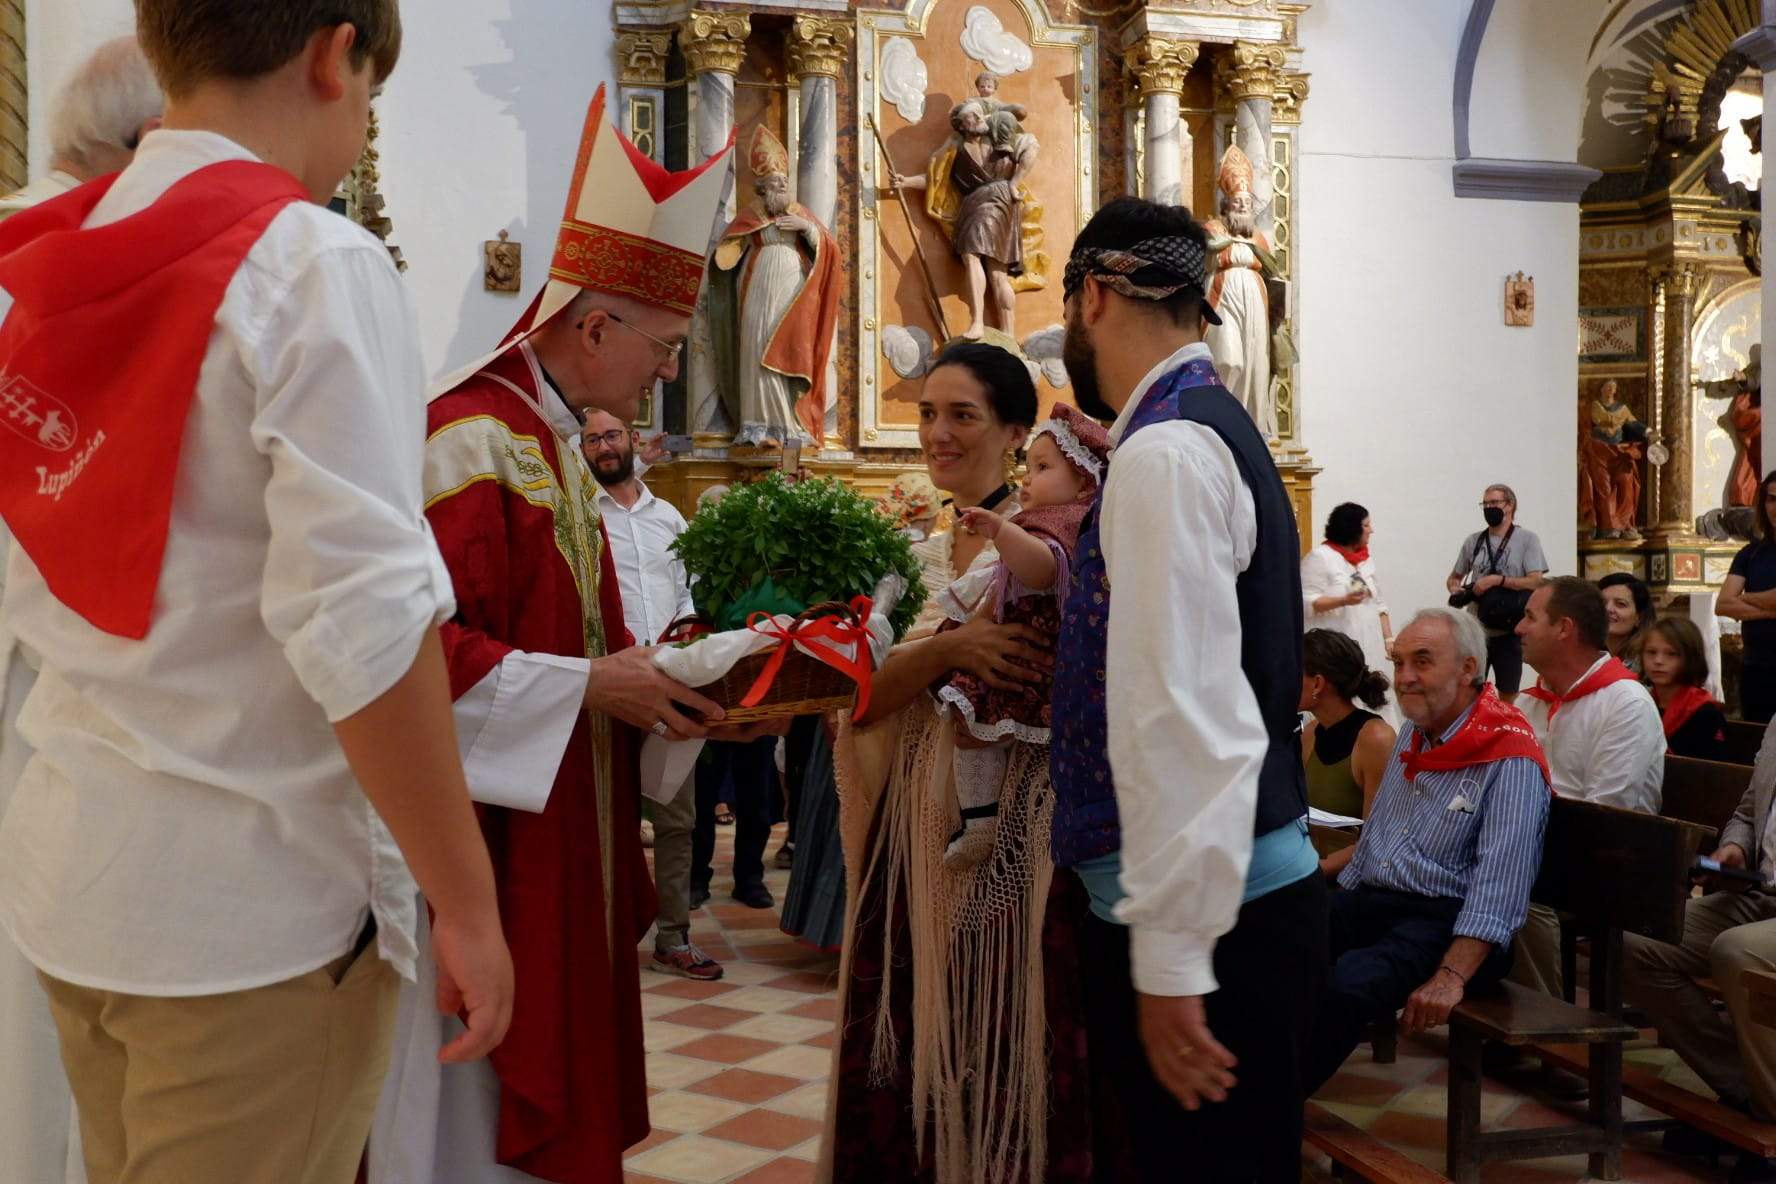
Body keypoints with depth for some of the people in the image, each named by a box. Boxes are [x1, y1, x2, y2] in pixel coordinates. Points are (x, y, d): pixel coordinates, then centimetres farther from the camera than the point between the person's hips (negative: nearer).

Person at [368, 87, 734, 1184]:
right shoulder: (472, 441, -18)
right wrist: (591, 689, -21)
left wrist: (649, 671, 2)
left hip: (560, 826, 10)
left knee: (549, 1081, 17)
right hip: (483, 840, -10)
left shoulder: (557, 443, 13)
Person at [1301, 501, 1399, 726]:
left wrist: (1389, 639, 13)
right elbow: (1307, 603, -13)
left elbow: (1378, 604, 21)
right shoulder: (1319, 558, -6)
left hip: (1369, 650, 7)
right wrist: (1343, 600, -24)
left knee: (1377, 703, 2)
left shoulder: (1365, 559, 17)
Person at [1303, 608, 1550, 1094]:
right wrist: (1335, 906, 20)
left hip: (1445, 918, -8)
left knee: (1350, 983, -34)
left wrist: (1451, 977, -29)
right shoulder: (1412, 738, 15)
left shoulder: (1509, 759, -12)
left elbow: (1499, 883, -21)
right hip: (1371, 900, 8)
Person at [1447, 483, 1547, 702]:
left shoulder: (1527, 539, -1)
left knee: (1507, 696, 7)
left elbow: (1535, 581, -10)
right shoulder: (1473, 541, 9)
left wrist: (1496, 580, -19)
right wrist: (1456, 590, -4)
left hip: (1508, 631, -3)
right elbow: (1453, 578, 19)